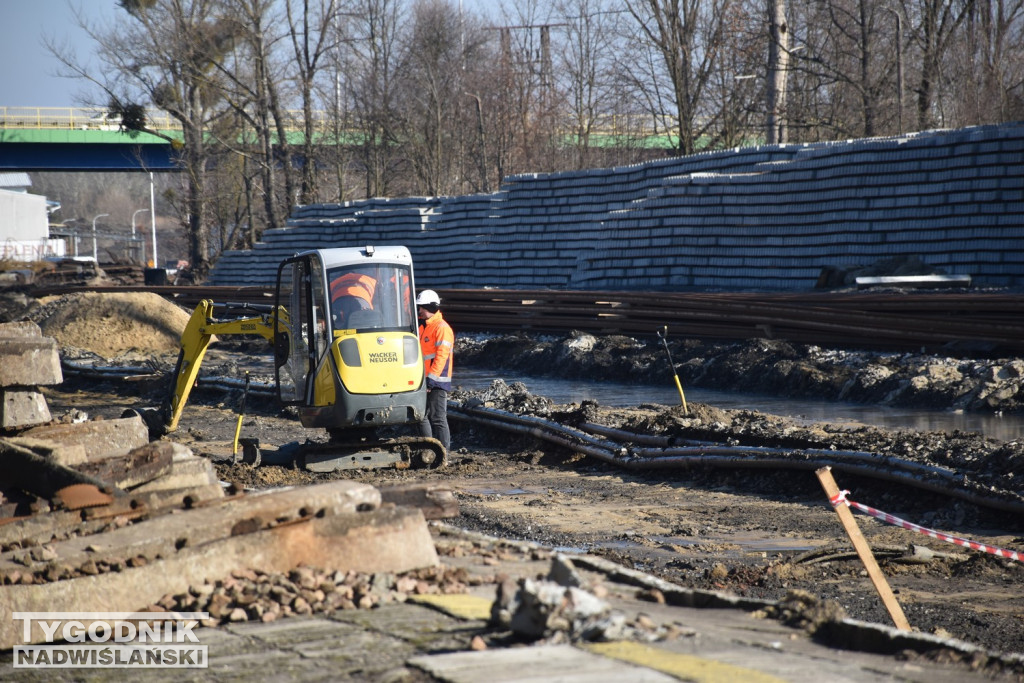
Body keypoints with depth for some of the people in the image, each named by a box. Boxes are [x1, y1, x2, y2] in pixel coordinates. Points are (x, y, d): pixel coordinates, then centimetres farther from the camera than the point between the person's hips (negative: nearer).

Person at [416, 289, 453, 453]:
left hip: (437, 382, -10)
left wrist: (432, 378, -23)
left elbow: (441, 356, -19)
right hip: (425, 380, 10)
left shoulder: (442, 328, -12)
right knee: (422, 416, 12)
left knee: (438, 418, -8)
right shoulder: (423, 327, 18)